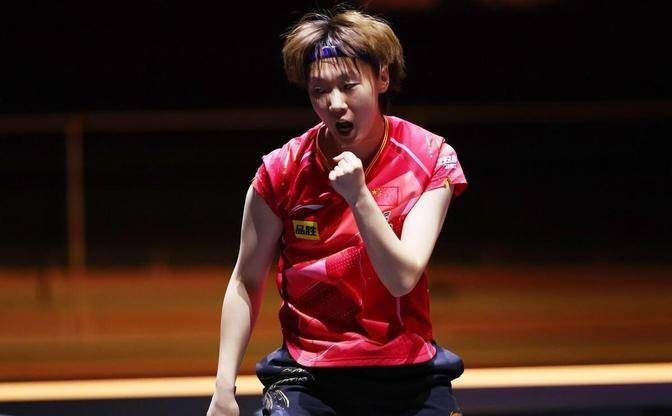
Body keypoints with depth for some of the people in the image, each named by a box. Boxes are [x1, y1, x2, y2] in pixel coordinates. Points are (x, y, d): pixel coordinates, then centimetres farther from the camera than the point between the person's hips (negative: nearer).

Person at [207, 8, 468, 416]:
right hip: (307, 378, -1)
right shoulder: (282, 171, -6)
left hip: (409, 378, 1)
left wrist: (359, 196, -25)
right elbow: (246, 284, 2)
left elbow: (402, 279, -14)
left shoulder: (430, 159, -6)